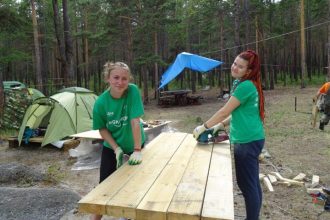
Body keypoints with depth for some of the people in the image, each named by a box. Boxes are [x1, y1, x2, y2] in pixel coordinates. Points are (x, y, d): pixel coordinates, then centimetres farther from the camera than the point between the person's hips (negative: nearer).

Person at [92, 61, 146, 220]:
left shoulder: (133, 91, -24)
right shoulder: (101, 102, -20)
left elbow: (135, 122, -27)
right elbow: (102, 129, -7)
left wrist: (137, 150, -28)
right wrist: (117, 149, -15)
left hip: (133, 147, 0)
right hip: (111, 149, 0)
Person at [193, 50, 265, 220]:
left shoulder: (246, 86, -18)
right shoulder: (241, 83, 12)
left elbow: (225, 111, -17)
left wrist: (204, 127, -8)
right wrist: (221, 125, 7)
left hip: (248, 141, -10)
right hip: (250, 139, 10)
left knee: (246, 184, 2)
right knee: (252, 182, 18)